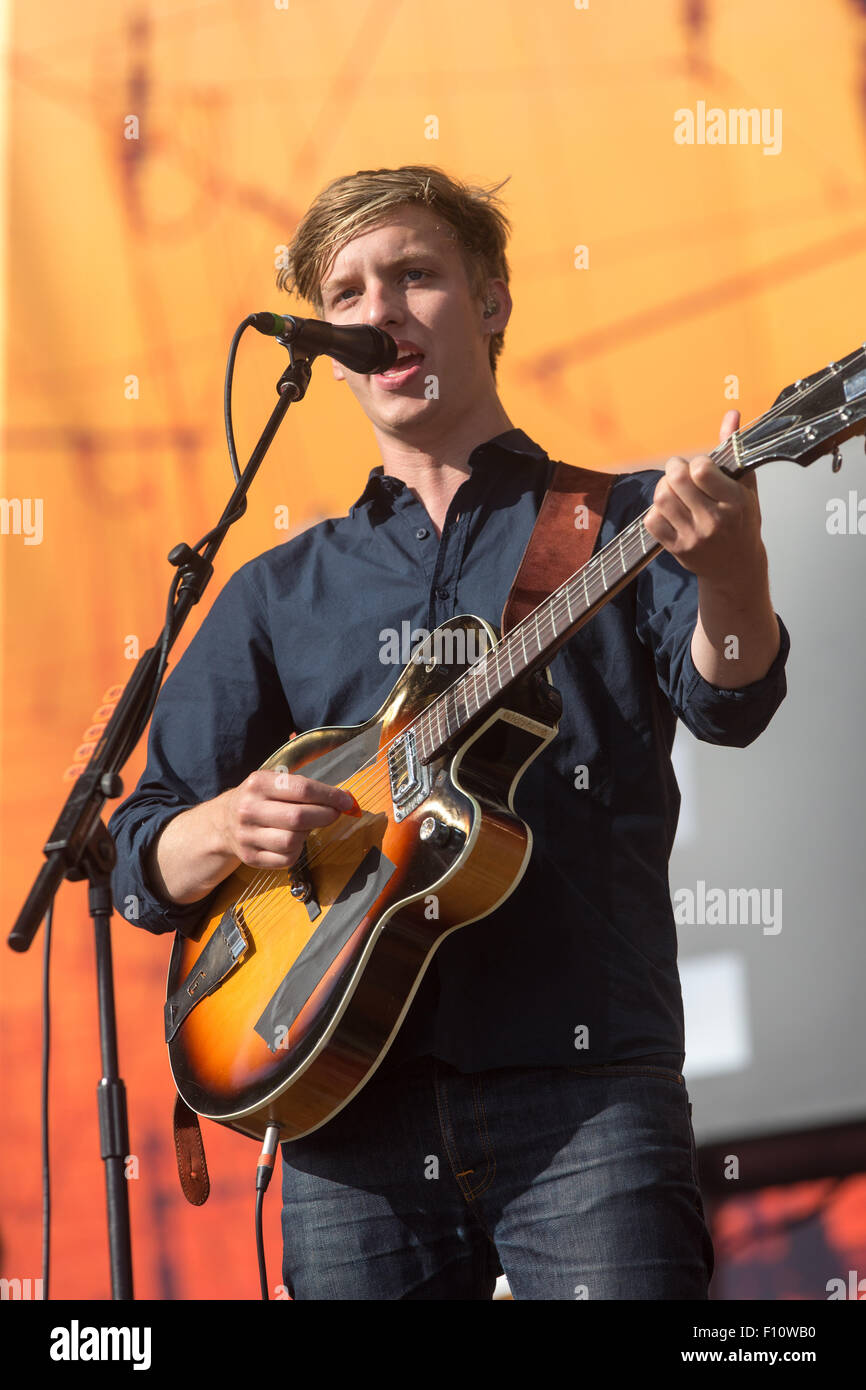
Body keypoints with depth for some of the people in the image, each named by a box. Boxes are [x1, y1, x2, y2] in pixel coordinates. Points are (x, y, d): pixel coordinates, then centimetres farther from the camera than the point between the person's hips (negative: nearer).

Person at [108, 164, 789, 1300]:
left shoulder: (621, 524, 10)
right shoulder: (281, 594, 19)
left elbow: (725, 700, -9)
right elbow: (145, 860, 16)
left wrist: (729, 573, -31)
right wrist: (225, 829, -7)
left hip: (580, 1087, -3)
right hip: (349, 1108, 3)